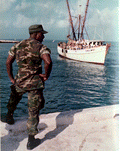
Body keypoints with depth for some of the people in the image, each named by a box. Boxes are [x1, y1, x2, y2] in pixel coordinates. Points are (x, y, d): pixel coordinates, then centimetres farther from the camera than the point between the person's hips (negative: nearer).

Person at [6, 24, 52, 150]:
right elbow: (48, 62, -26)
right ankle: (31, 139, 9)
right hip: (35, 83, -4)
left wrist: (11, 78, 14)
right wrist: (46, 75, -11)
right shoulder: (41, 47, -9)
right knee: (33, 111, 5)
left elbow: (8, 62, 6)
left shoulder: (17, 46, 7)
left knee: (13, 101, 34)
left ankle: (9, 115, 54)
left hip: (19, 82, 4)